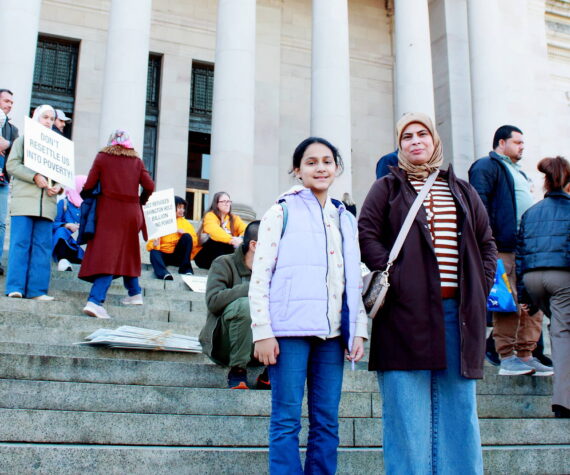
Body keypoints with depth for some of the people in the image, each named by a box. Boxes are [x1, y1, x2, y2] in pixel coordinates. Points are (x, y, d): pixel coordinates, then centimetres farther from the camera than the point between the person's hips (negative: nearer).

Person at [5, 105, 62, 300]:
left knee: (42, 245, -2)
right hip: (24, 199, -3)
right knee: (20, 243, -8)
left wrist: (58, 187, -4)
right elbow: (12, 165, 0)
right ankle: (15, 288, -6)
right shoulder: (23, 140, 13)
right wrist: (34, 177, -14)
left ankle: (36, 289, -2)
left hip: (46, 203, 3)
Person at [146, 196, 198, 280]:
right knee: (154, 253, -33)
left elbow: (194, 240, 3)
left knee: (187, 236, -20)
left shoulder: (185, 222, 7)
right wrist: (154, 245, -29)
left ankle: (185, 269, -22)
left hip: (178, 256, 1)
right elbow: (150, 244, -5)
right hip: (163, 255, -1)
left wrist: (185, 234, -15)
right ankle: (164, 274, -60)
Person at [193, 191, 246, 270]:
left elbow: (245, 229, -9)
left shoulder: (234, 218, 9)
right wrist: (231, 240, -44)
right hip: (205, 257, -4)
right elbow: (214, 231, -27)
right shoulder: (210, 216, -6)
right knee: (217, 241, -34)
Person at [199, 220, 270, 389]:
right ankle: (237, 372, -17)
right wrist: (252, 288, -25)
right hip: (222, 342, -5)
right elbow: (213, 301, -21)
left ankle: (269, 376, -7)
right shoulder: (224, 264, -3)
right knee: (244, 304, -32)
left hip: (255, 347, 5)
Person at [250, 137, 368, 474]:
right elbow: (260, 275, -2)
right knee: (287, 421, -2)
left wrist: (359, 331, 10)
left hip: (332, 332, 5)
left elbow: (355, 280, 18)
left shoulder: (346, 219, 17)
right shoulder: (283, 212, 2)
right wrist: (262, 331, -9)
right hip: (290, 329, -4)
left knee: (327, 422, 7)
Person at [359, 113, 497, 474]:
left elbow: (487, 243, 21)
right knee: (409, 412, -2)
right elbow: (367, 235, -1)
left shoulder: (462, 191, 20)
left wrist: (482, 286, 7)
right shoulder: (387, 188, 9)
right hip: (408, 311, -3)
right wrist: (395, 277, -12)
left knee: (459, 409, 6)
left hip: (458, 311, 4)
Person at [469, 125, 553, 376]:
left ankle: (526, 356, 11)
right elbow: (480, 203, -13)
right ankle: (507, 358, -6)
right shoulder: (486, 166, -1)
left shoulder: (518, 173, 29)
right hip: (505, 248, -9)